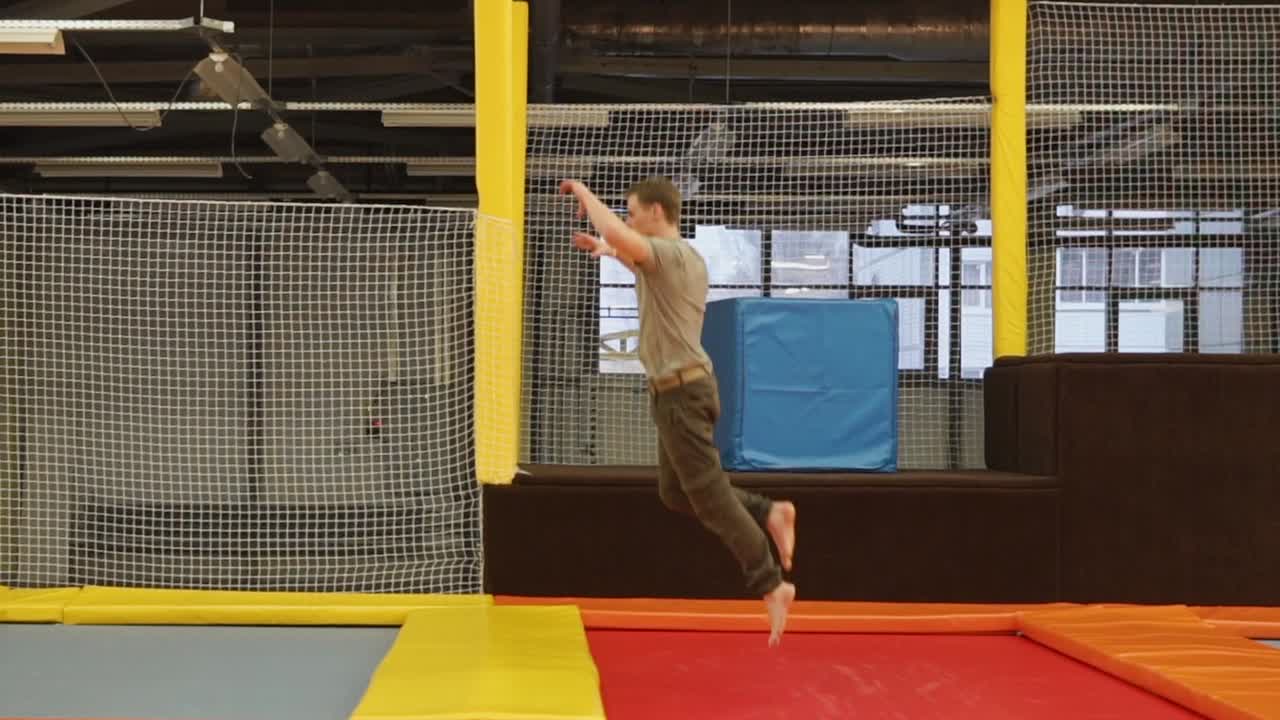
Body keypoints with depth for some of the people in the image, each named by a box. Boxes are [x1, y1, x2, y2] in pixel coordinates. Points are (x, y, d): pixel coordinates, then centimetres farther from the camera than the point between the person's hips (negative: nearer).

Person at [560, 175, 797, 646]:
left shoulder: (670, 253, -15)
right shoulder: (687, 258, 17)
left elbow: (618, 235, -34)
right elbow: (643, 265, 42)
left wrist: (584, 193, -17)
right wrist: (604, 249, 32)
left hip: (681, 390, -10)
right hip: (685, 387, 10)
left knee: (708, 492, -8)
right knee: (675, 492, 15)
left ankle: (770, 585, -7)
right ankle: (768, 514, 9)